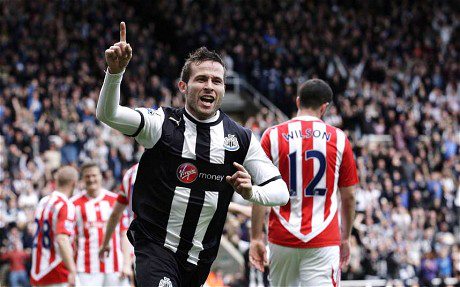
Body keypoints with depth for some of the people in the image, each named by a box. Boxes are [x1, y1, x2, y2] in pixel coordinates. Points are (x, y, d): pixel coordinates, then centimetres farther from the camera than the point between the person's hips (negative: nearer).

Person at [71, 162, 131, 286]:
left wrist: (127, 264, 0)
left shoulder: (115, 201, 9)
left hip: (115, 267, 2)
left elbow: (124, 234, 8)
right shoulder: (75, 204, 4)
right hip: (87, 270, -1)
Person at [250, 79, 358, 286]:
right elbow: (348, 196, 7)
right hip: (323, 241, -1)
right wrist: (345, 238, 18)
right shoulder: (338, 139, 2)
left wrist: (256, 238, 1)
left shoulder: (272, 136, 0)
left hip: (282, 239, 1)